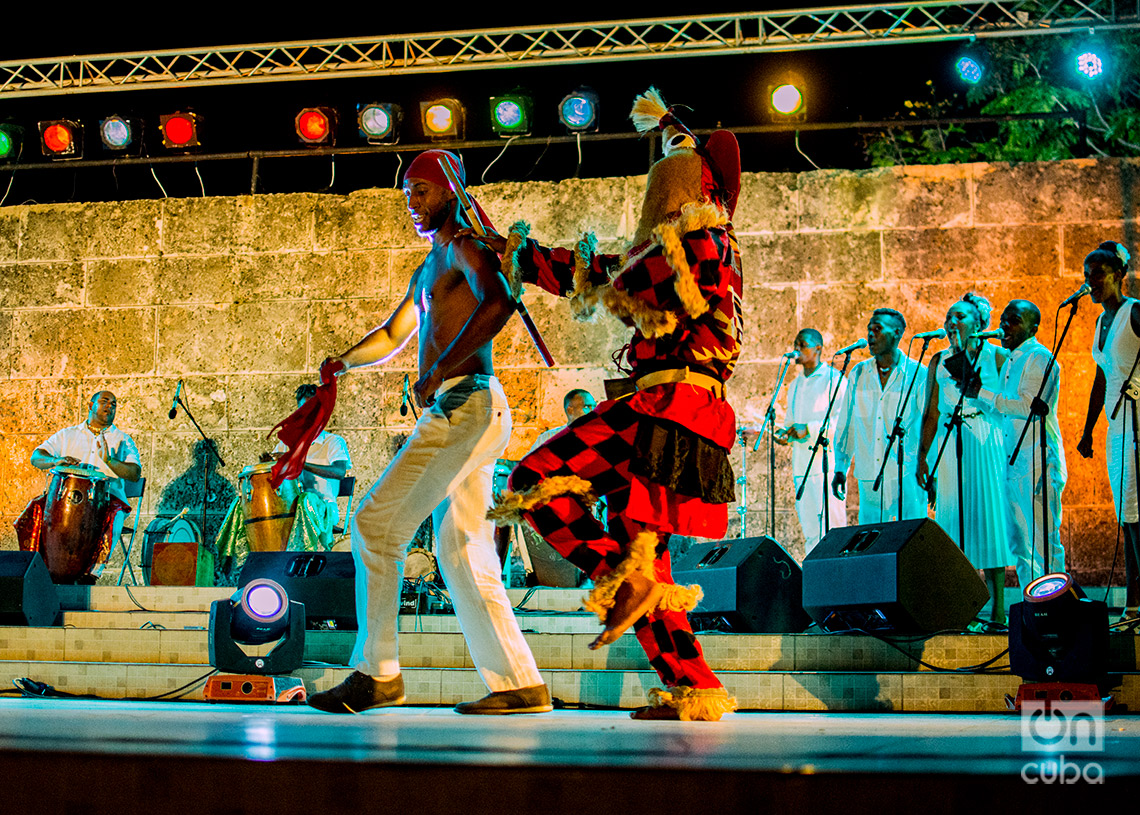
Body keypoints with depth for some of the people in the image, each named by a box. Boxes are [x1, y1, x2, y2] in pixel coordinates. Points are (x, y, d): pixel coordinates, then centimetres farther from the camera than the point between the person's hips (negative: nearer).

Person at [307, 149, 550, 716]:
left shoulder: (465, 245, -4)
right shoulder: (429, 267, 26)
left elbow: (498, 302, -24)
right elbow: (392, 336, 33)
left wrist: (438, 371, -27)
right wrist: (344, 362, 13)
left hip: (466, 405, -10)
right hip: (457, 414, 10)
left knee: (376, 523, -11)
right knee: (460, 554, 7)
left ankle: (377, 673, -8)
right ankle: (519, 685, 7)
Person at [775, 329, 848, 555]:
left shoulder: (834, 379, -1)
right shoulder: (794, 386, 22)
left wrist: (809, 429, -17)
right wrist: (785, 433, 7)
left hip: (827, 462, -7)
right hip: (801, 465, 7)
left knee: (830, 525, -10)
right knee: (808, 526, 4)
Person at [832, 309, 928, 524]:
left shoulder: (918, 375, -2)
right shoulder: (858, 374, 10)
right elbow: (846, 426, 15)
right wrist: (841, 468, 11)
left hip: (907, 477, -3)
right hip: (869, 479, 4)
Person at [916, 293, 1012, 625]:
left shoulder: (996, 356, 4)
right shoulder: (939, 361, 14)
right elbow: (931, 413, 13)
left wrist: (973, 386, -14)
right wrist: (922, 457, 8)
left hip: (987, 444, -3)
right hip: (948, 445, 3)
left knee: (988, 517, -5)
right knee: (953, 520, 1)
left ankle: (997, 607, -1)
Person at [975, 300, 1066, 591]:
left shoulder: (1039, 357, -8)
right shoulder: (1010, 362, 21)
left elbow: (1029, 406, -19)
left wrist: (982, 393, -17)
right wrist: (975, 393, 15)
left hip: (1039, 462, -9)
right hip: (1013, 464, 9)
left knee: (1043, 540, -8)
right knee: (1019, 542, 10)